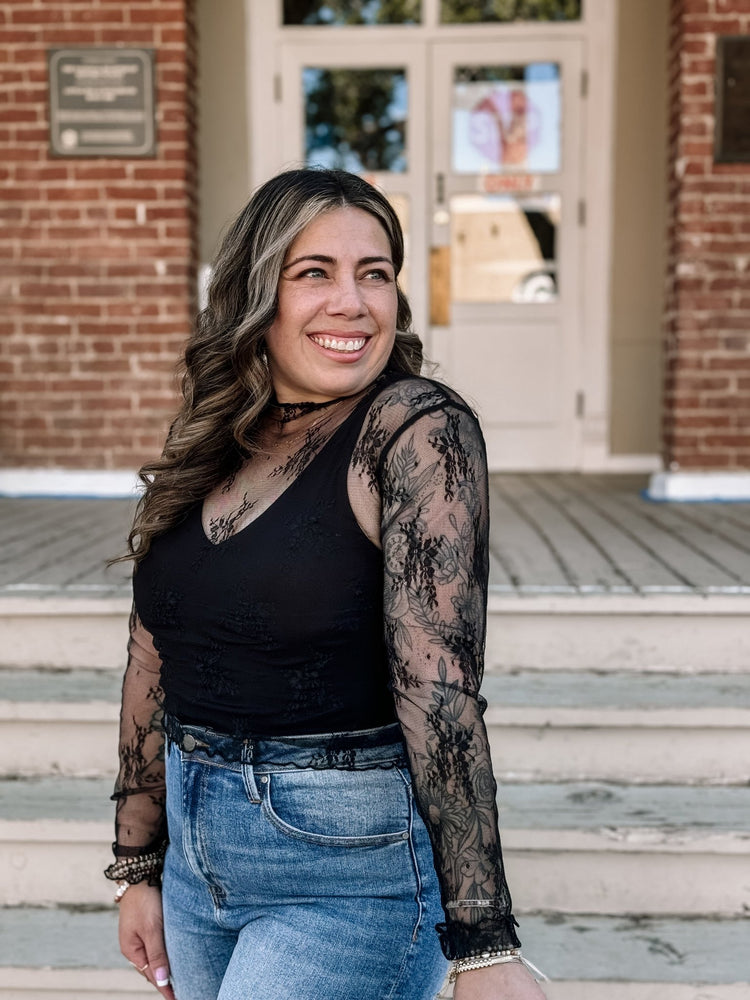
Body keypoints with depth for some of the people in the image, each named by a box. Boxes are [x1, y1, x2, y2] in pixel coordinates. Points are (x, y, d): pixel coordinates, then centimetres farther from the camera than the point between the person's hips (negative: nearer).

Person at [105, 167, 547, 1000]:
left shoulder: (417, 429, -14)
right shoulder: (207, 445, 3)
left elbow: (439, 686, -22)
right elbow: (152, 664, 9)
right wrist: (138, 867, 13)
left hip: (354, 867, -6)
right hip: (200, 851, 6)